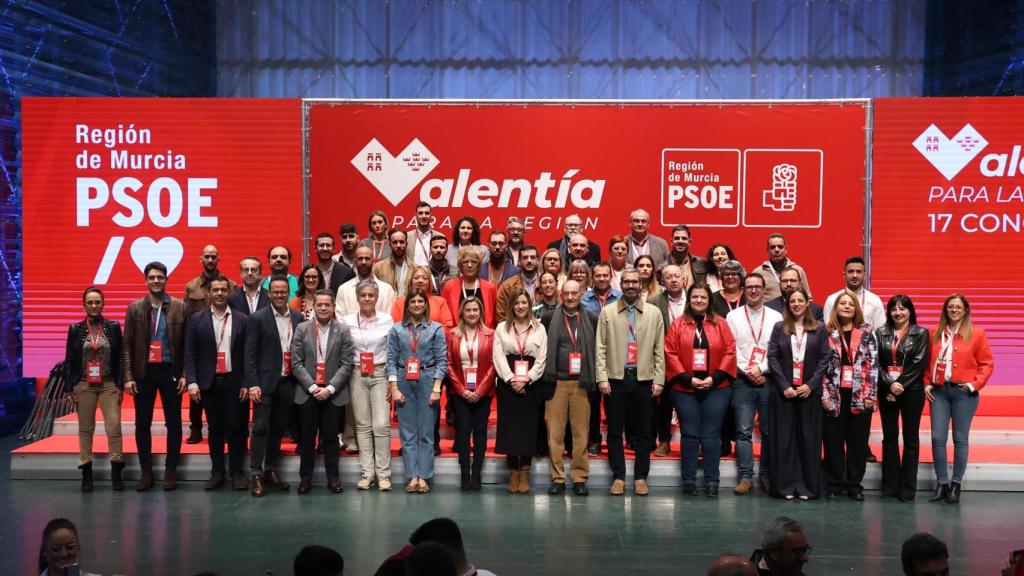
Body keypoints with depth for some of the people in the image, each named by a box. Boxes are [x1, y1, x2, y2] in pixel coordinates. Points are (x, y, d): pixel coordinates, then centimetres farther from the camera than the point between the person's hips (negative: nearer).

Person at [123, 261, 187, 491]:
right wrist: (128, 377, -4)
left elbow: (186, 344, 1)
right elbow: (127, 346, 3)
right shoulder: (135, 308, 3)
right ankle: (146, 472, 14)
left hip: (170, 371, -1)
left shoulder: (179, 307, 0)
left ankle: (170, 471, 13)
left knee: (174, 423, 3)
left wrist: (184, 375, -5)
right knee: (142, 423, 5)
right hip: (143, 372, 1)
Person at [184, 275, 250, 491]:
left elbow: (248, 354, 2)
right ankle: (217, 471, 15)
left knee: (235, 428, 1)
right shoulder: (197, 320, 4)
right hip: (209, 382, 1)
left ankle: (236, 472, 11)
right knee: (214, 428, 6)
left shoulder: (242, 320, 3)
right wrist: (192, 382, -6)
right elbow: (190, 354, 2)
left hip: (234, 382, 0)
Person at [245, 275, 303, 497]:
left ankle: (271, 471, 20)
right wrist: (252, 384, -13)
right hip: (265, 381, -4)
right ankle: (256, 475, -1)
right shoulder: (258, 318, -3)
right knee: (261, 427, -5)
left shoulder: (298, 318, 8)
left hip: (287, 382, 4)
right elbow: (250, 353, -6)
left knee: (278, 428, 10)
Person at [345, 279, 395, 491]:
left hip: (380, 374, -1)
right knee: (363, 425, 4)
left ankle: (383, 473, -1)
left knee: (382, 424, -8)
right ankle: (366, 472, 9)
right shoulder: (348, 321, 3)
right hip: (357, 376, 1)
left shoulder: (387, 320, 1)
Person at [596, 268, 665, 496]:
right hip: (616, 379, 0)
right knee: (615, 431, 4)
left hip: (644, 380, 0)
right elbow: (601, 348, 2)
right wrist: (602, 378, -5)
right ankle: (618, 477, 12)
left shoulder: (654, 313, 7)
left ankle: (640, 477, 14)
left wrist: (659, 380, -1)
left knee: (643, 433, 5)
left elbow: (659, 350, 5)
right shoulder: (607, 312, 5)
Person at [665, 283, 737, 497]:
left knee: (711, 436, 2)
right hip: (685, 389, 0)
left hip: (716, 388, 0)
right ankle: (688, 481, 10)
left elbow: (730, 352, 0)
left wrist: (714, 378, -9)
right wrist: (687, 379, -10)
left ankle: (712, 481, 7)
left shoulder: (720, 324, 6)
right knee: (689, 435, 3)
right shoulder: (677, 325, 4)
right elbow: (671, 354, -2)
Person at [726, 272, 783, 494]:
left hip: (768, 380, 0)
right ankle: (745, 477, 1)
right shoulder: (733, 316, 7)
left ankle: (767, 475, 11)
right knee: (743, 431, -3)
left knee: (769, 431, 3)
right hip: (742, 381, 0)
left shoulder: (776, 317, 6)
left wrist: (761, 368, -10)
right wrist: (747, 371, -8)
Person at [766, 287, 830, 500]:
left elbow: (825, 358, 1)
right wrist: (784, 386, -9)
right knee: (784, 438, 2)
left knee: (809, 438, 2)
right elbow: (772, 357, 0)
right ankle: (785, 485, 8)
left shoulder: (819, 329, 6)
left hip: (809, 392, 0)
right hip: (783, 392, 0)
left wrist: (811, 385, -9)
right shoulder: (779, 328, 6)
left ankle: (807, 486, 8)